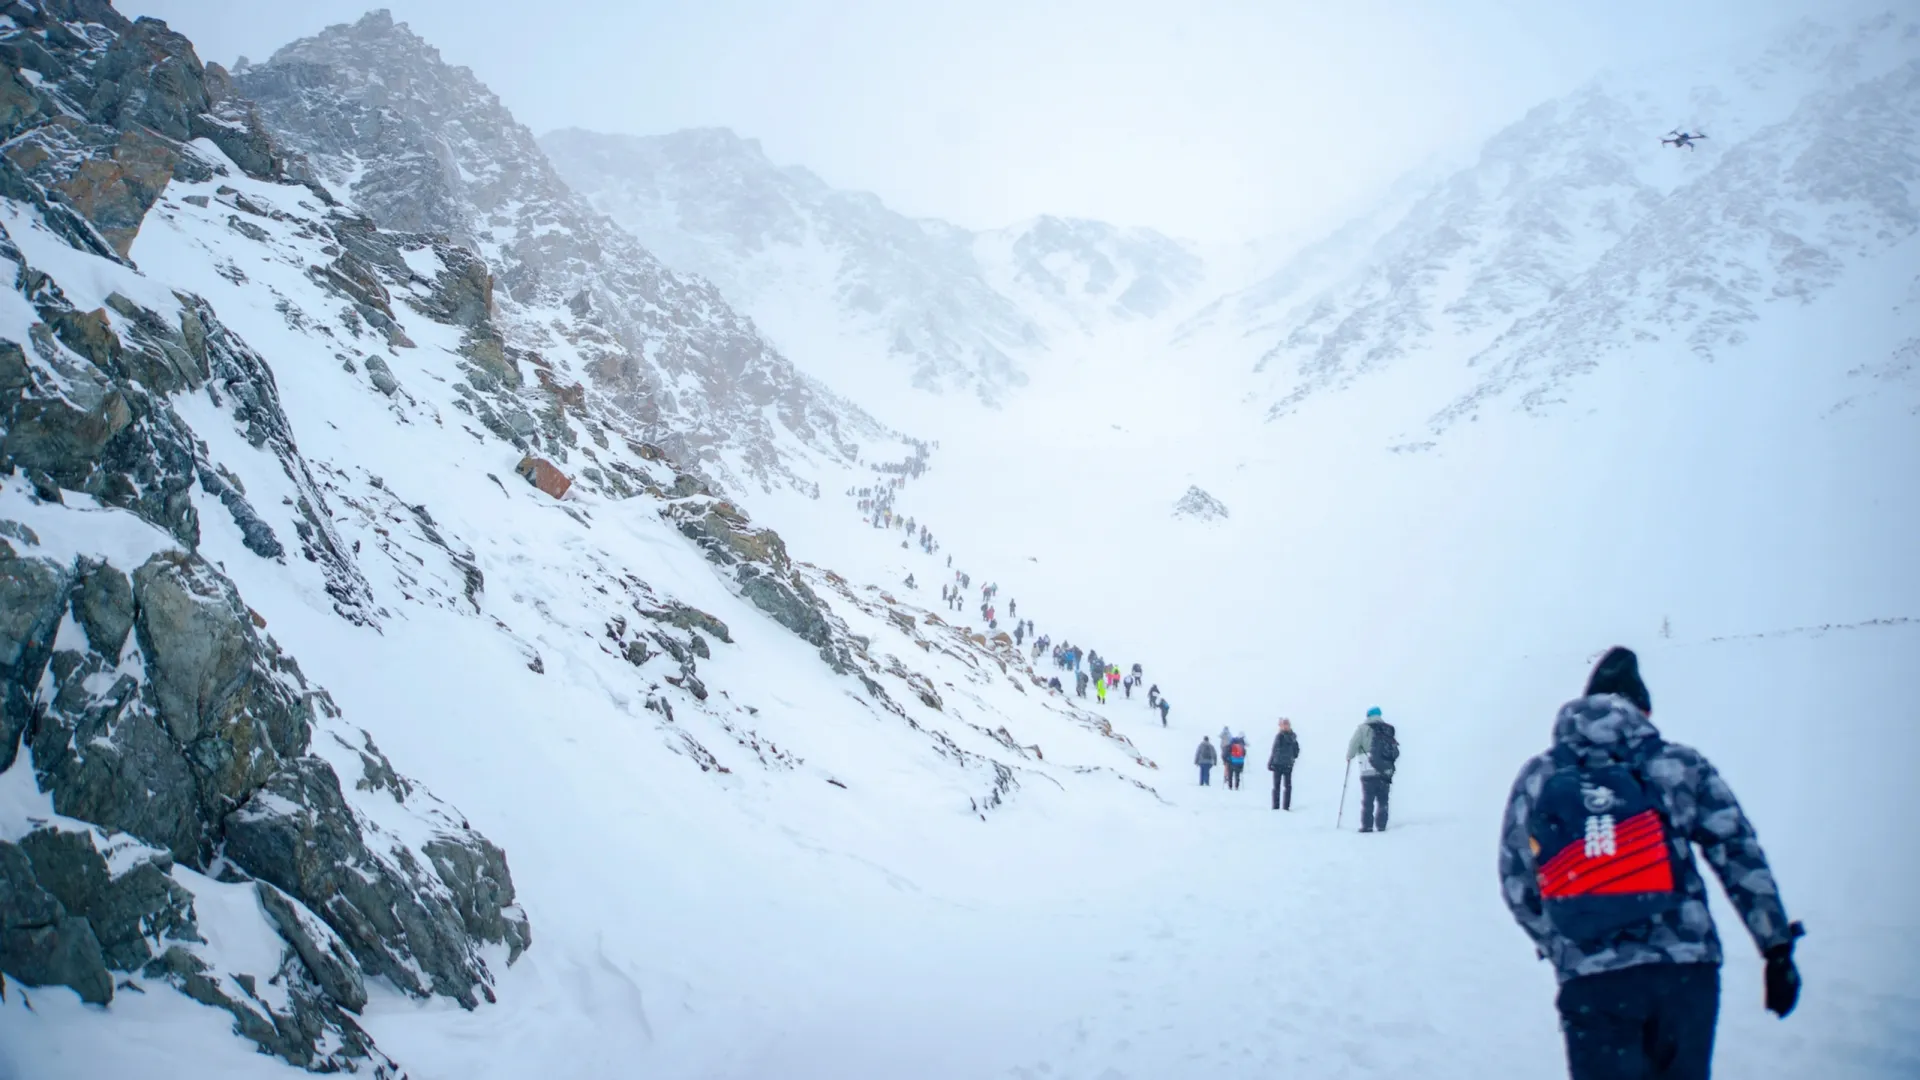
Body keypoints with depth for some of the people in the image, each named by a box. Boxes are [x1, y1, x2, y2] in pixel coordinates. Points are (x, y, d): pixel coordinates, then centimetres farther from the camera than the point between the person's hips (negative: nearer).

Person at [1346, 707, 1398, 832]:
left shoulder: (1363, 728, -1)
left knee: (1367, 802, 0)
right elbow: (1396, 752, 15)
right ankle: (1381, 826, 8)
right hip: (1386, 773, 4)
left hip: (1369, 772, -3)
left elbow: (1353, 745, -5)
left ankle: (1367, 827, -4)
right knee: (1382, 801, 11)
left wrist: (1349, 757, 15)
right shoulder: (1389, 729, 12)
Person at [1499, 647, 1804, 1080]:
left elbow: (1516, 885, 10)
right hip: (1685, 970, 0)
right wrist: (1778, 947, 9)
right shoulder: (1679, 766, 5)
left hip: (1589, 982, 0)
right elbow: (1742, 859, 4)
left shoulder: (1535, 780, 7)